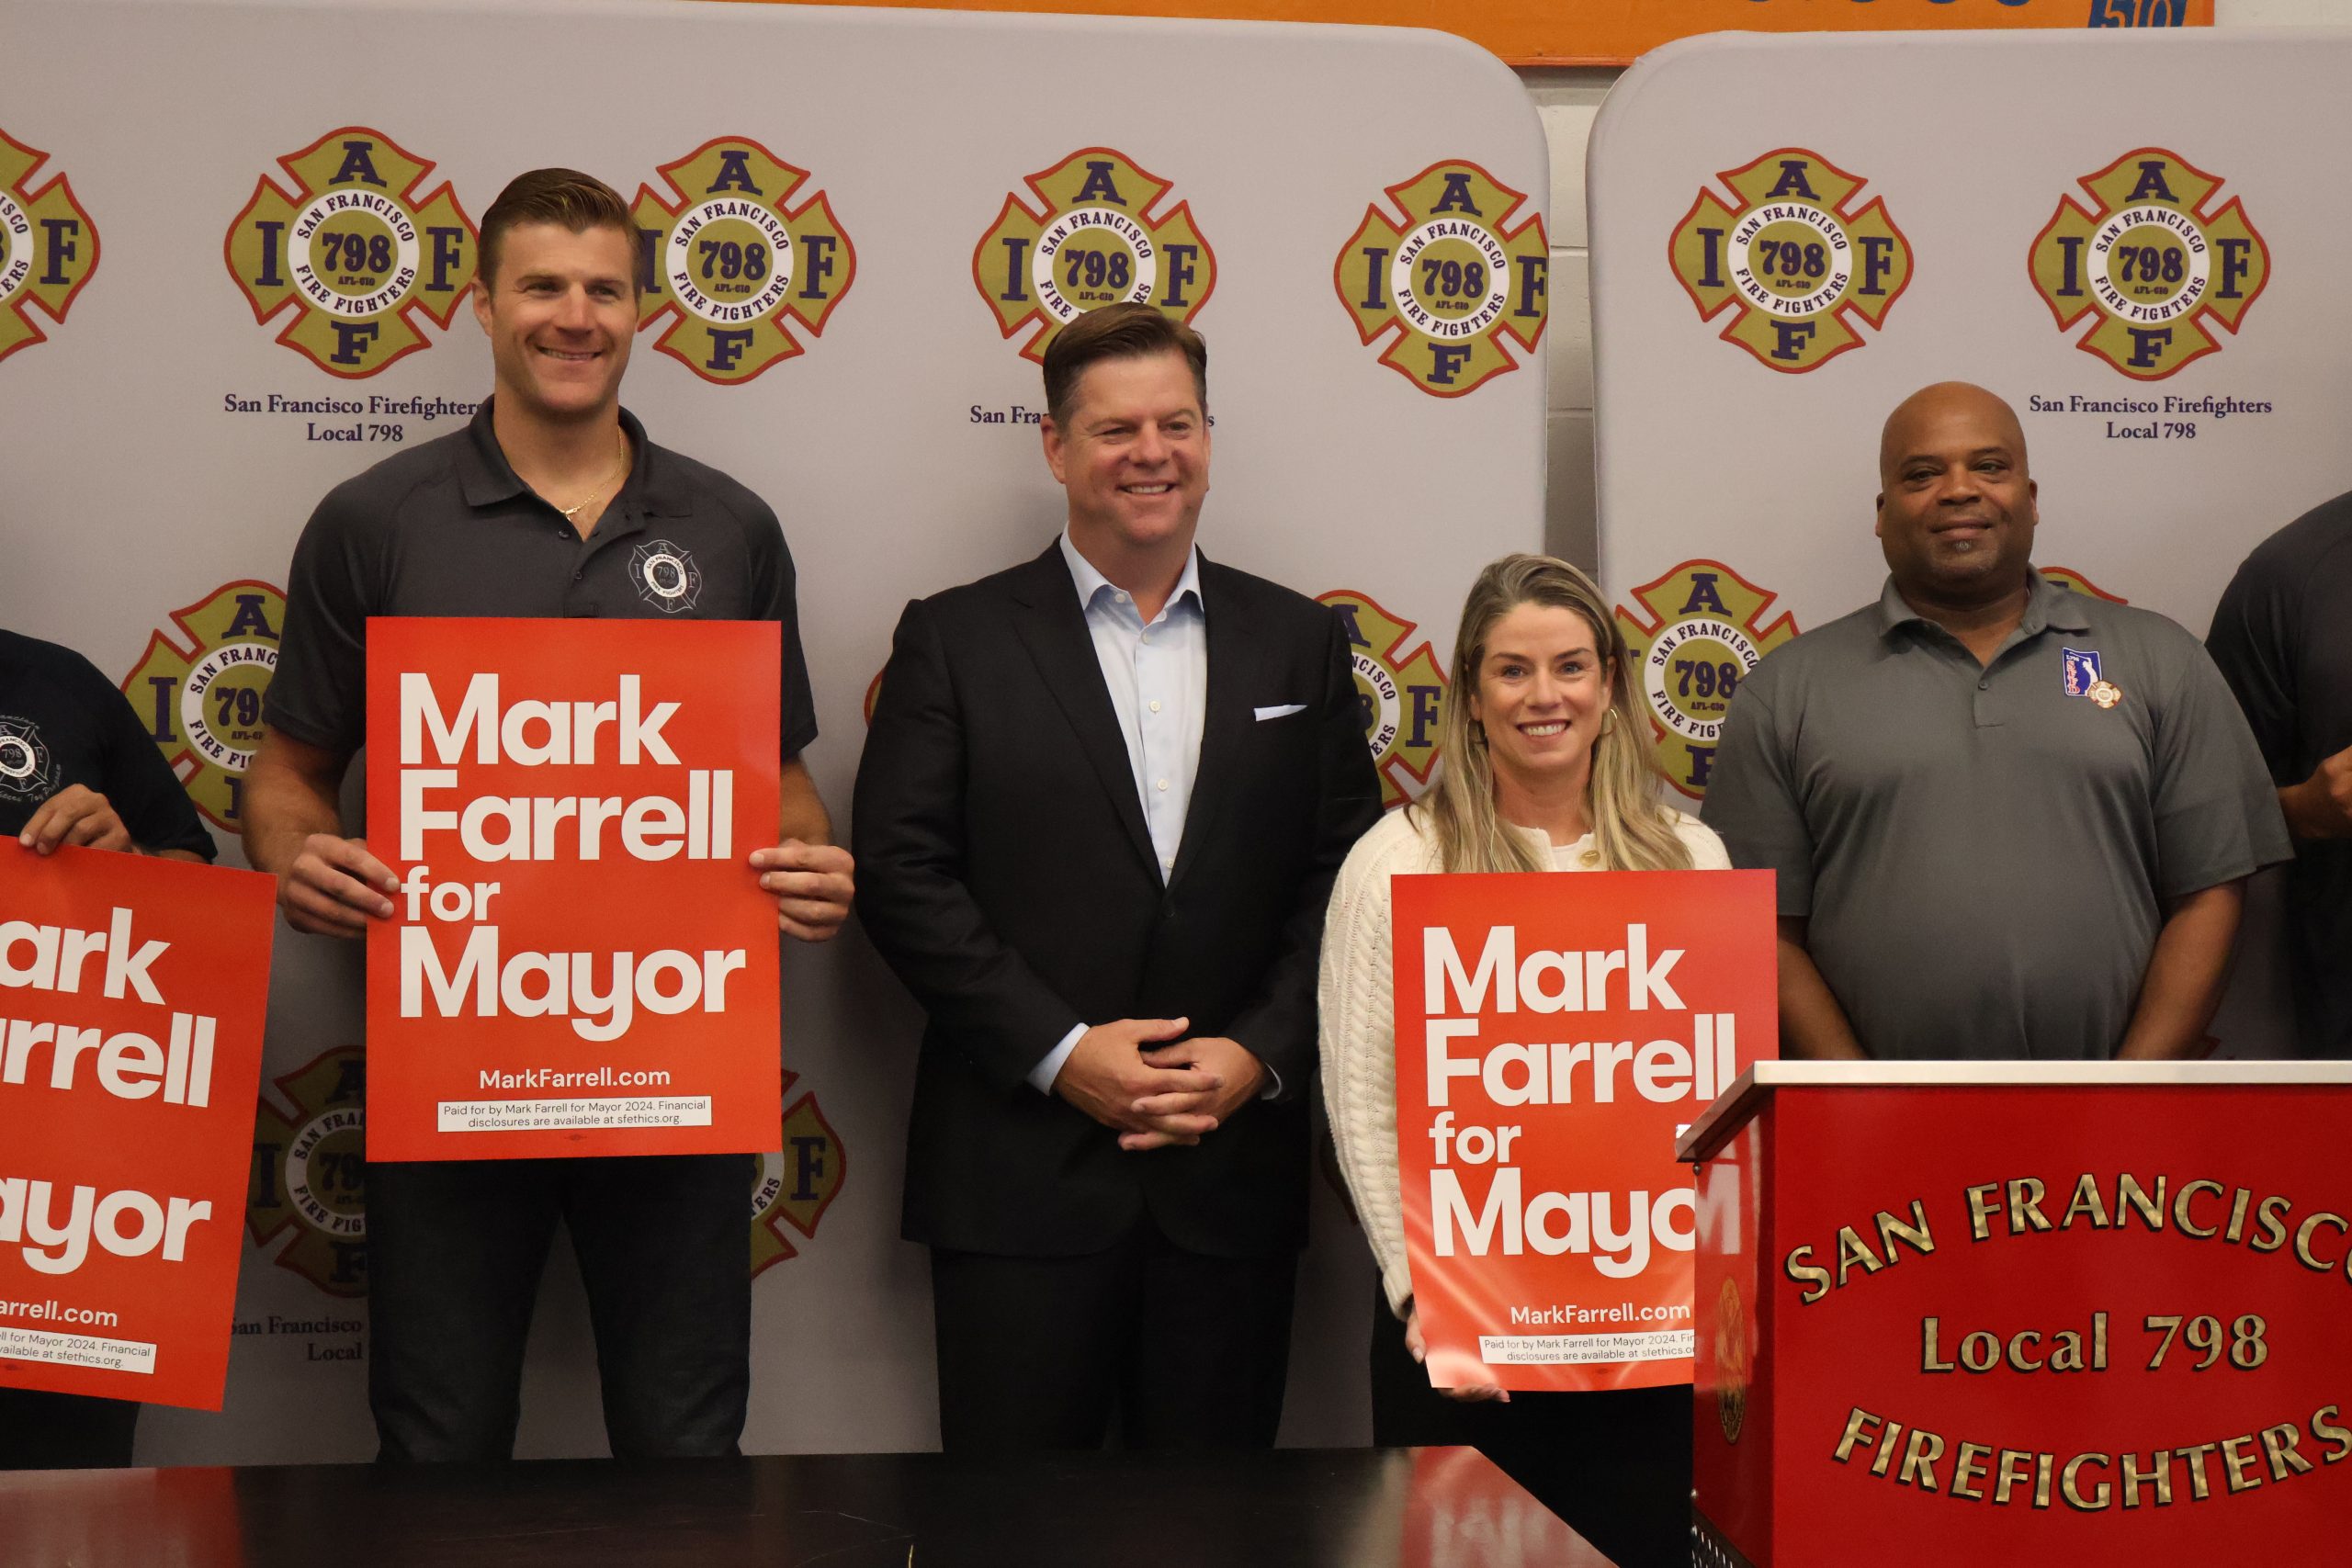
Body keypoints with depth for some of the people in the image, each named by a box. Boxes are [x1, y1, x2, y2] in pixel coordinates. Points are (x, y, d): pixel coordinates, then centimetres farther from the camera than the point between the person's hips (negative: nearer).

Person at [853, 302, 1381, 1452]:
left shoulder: (1297, 641, 11)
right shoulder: (956, 638, 3)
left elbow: (1347, 875, 8)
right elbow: (898, 872, -4)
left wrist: (1260, 1053, -6)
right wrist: (1059, 1051, -11)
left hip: (1233, 1174, 3)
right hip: (1020, 1179, -2)